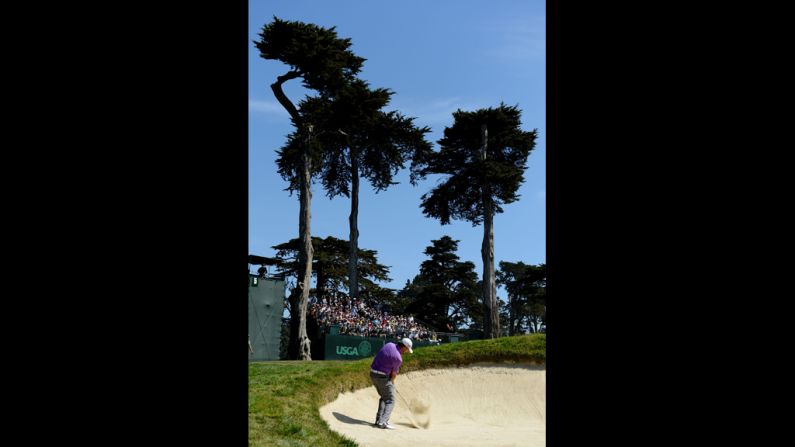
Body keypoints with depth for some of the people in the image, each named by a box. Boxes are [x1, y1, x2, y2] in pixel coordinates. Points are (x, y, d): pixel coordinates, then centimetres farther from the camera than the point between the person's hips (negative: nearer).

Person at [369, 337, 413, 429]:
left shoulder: (389, 345, 3)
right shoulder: (398, 358, -18)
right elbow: (394, 374, -8)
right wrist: (392, 383, 13)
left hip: (373, 374, 8)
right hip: (383, 377, -8)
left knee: (384, 397, 22)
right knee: (390, 401, 1)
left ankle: (378, 420, 13)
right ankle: (383, 422, -14)